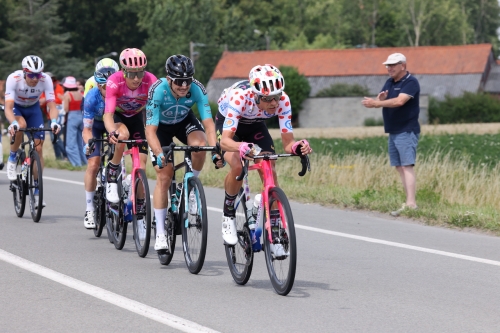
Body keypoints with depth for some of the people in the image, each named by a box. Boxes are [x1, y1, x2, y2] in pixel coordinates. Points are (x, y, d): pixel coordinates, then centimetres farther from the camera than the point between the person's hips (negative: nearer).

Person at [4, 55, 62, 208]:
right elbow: (8, 107, -39)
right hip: (16, 107, -2)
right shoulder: (14, 79, -34)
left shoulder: (45, 80, -29)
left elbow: (52, 105, -31)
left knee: (38, 147, -8)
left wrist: (54, 121, -51)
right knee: (21, 125, -37)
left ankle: (37, 189, 1)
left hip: (33, 108, 2)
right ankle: (13, 157, -9)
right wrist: (13, 123, -57)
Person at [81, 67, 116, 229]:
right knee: (93, 164, -16)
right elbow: (87, 129, -30)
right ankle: (90, 208, -9)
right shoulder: (92, 97, -33)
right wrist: (88, 144, -50)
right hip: (95, 125, -2)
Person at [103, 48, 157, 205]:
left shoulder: (151, 81, -31)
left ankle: (139, 208, 6)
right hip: (116, 115, -2)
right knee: (123, 134, -37)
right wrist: (112, 132, -60)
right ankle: (111, 176, -16)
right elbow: (108, 115, -40)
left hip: (135, 117, 2)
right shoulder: (114, 82, -34)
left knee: (141, 162, -8)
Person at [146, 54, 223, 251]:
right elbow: (150, 130, -37)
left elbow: (208, 122, -32)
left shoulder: (197, 89, -30)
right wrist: (159, 154, -54)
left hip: (185, 121, 2)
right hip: (161, 126, -2)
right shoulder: (157, 91, -36)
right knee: (164, 177, -12)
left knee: (199, 145, -33)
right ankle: (160, 233, -4)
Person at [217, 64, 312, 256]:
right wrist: (241, 147, -67)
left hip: (255, 126, 3)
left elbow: (287, 143, -28)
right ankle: (228, 216, -4)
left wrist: (297, 147, -51)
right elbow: (225, 140, -46)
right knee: (237, 166, -28)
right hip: (227, 123, -3)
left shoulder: (282, 101, -32)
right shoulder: (239, 97, -41)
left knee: (270, 172, -15)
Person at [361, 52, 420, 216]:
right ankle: (409, 201, 10)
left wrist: (376, 103, -29)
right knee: (399, 167, 7)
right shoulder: (389, 83, 15)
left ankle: (411, 204, -21)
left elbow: (399, 101, -26)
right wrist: (380, 99, -14)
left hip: (407, 131, -9)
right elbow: (381, 102, 10)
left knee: (407, 166, -15)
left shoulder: (410, 82, -11)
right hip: (393, 132, 9)